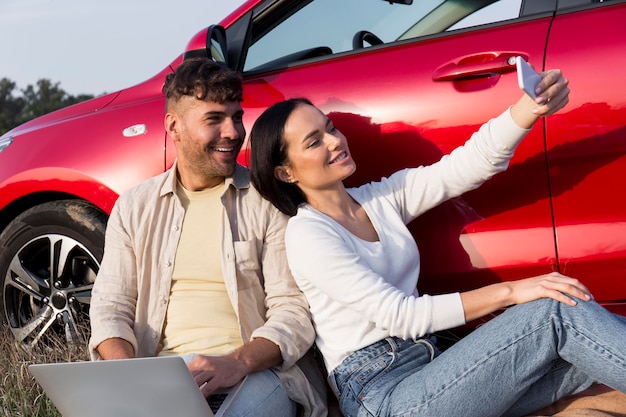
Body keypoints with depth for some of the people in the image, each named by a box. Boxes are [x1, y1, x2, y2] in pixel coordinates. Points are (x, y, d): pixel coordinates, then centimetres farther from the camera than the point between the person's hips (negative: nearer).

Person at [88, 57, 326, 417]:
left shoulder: (269, 201, 3)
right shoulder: (133, 208, 13)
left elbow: (295, 311, -2)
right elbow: (110, 307, 10)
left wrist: (237, 363, -21)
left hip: (258, 370, -1)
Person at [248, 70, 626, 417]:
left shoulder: (382, 199, 12)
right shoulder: (307, 234, -9)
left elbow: (469, 165, 1)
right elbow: (397, 314, -15)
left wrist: (531, 107, -19)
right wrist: (509, 292, -18)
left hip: (430, 368, 7)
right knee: (558, 311, -20)